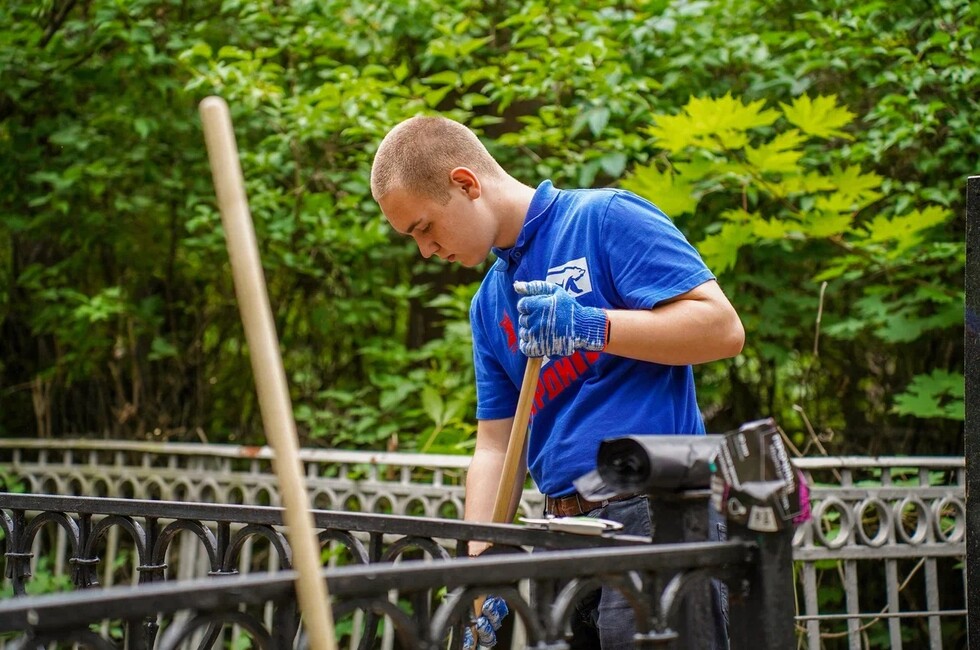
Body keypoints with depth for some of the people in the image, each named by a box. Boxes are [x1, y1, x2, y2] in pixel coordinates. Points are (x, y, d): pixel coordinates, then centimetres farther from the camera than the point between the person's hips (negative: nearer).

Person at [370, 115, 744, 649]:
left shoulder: (607, 219, -3)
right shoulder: (489, 304, 19)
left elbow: (722, 328, -11)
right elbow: (495, 446, 17)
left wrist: (590, 327, -19)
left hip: (654, 518, -7)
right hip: (563, 535, 7)